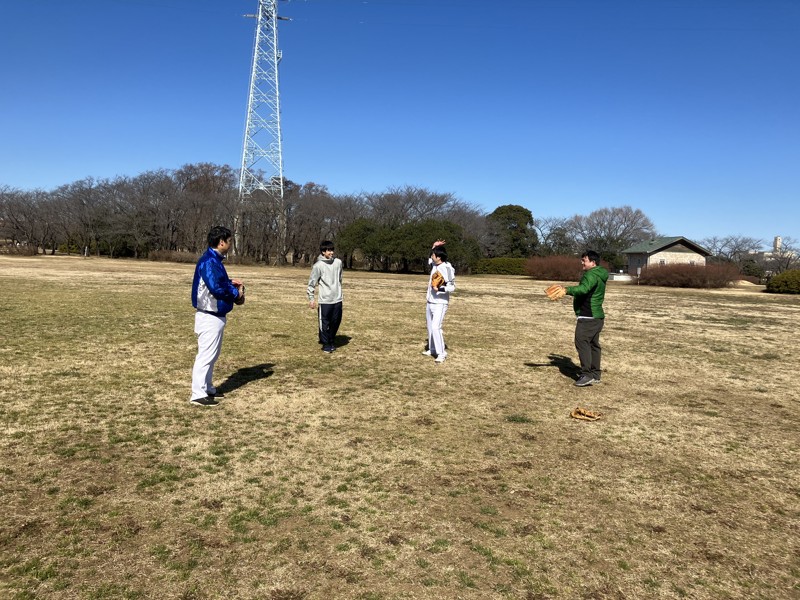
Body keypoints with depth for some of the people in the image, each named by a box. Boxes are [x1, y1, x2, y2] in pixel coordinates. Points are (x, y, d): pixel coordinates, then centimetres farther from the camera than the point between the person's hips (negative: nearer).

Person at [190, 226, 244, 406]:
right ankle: (198, 394, 2)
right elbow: (216, 288, -28)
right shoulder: (209, 261, -21)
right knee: (206, 355, -5)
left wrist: (231, 282, 3)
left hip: (216, 316, 11)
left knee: (212, 354, 19)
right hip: (210, 317, -11)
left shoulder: (215, 260, 12)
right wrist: (236, 293, -13)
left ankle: (207, 388, 30)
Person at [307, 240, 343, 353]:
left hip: (337, 299, 5)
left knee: (336, 322, 10)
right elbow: (311, 283, -4)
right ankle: (326, 344, 16)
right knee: (325, 323, 2)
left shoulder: (338, 262, 4)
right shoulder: (318, 266, -10)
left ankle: (330, 341, 28)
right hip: (325, 300, -5)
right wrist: (311, 299, -5)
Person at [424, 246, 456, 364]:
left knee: (435, 327, -18)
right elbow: (431, 259, 33)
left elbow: (452, 287, -18)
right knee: (430, 327, 15)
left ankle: (441, 353, -11)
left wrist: (439, 289, -32)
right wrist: (434, 247, 21)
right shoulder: (434, 265, 7)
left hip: (440, 304, -8)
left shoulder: (447, 268, -18)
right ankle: (432, 349, 29)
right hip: (430, 302, 9)